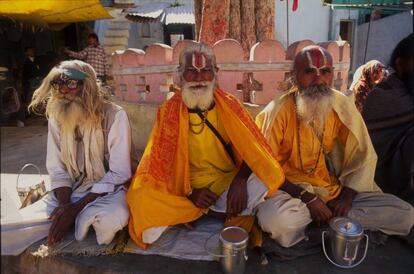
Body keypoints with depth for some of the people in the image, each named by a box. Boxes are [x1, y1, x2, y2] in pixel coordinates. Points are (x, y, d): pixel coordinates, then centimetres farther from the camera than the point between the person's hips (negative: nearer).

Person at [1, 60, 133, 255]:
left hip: (106, 191, -1)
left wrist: (76, 208, -21)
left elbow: (118, 173, -17)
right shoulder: (56, 117, 2)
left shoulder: (114, 115, -16)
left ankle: (79, 217, -7)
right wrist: (65, 205, -19)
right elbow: (57, 169, 1)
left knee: (112, 218, -36)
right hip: (68, 192, 2)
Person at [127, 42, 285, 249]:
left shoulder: (229, 105, 0)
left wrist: (239, 180, -23)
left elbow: (249, 149, -3)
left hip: (227, 182, 1)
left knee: (263, 182, -28)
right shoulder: (168, 111, -3)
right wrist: (189, 193, -16)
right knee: (141, 199, -27)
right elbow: (162, 162, -4)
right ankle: (225, 214, -14)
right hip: (187, 189, 0)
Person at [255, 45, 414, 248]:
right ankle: (333, 217, -7)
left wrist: (346, 197, -8)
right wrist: (307, 198, -19)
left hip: (335, 189, 4)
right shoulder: (277, 111, -14)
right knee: (275, 220, -37)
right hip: (292, 191, -4)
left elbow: (363, 155, 4)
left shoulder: (342, 105, -2)